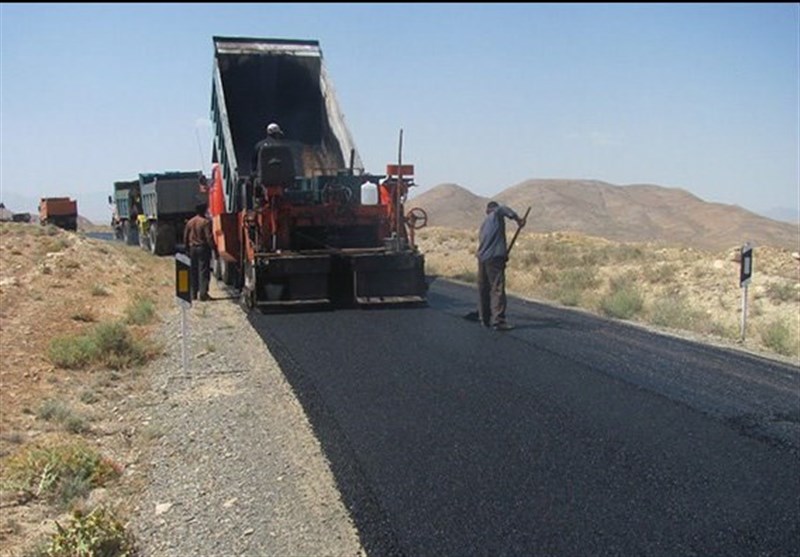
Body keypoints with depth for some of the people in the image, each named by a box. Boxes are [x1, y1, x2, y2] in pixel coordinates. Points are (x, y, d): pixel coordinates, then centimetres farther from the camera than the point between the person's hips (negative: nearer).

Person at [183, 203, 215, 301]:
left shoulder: (190, 222, 7)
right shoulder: (206, 222, -12)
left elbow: (185, 237, 12)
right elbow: (209, 238, -16)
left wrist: (187, 249, 21)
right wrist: (214, 248, -9)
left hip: (192, 248, 6)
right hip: (203, 248, -6)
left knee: (193, 271, 12)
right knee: (204, 271, -3)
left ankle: (193, 294, 15)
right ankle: (203, 294, -7)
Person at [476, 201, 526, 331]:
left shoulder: (485, 223, 26)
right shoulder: (496, 215, 4)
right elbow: (502, 209, -18)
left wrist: (503, 253, 20)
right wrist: (517, 219, -14)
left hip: (482, 257, 8)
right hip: (494, 257, -8)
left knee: (484, 289, 13)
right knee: (497, 289, -9)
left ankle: (485, 319, 21)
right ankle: (498, 321, -13)